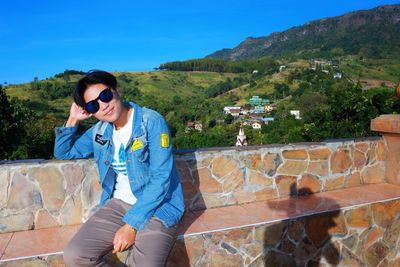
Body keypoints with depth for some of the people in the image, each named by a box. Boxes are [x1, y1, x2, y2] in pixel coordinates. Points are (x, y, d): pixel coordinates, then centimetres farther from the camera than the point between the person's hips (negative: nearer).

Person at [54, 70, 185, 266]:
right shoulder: (100, 131, 7)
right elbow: (62, 153, 20)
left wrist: (131, 224, -19)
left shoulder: (152, 122, -12)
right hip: (118, 205, 6)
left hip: (156, 208, -5)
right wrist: (73, 120, 5)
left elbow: (161, 178, -17)